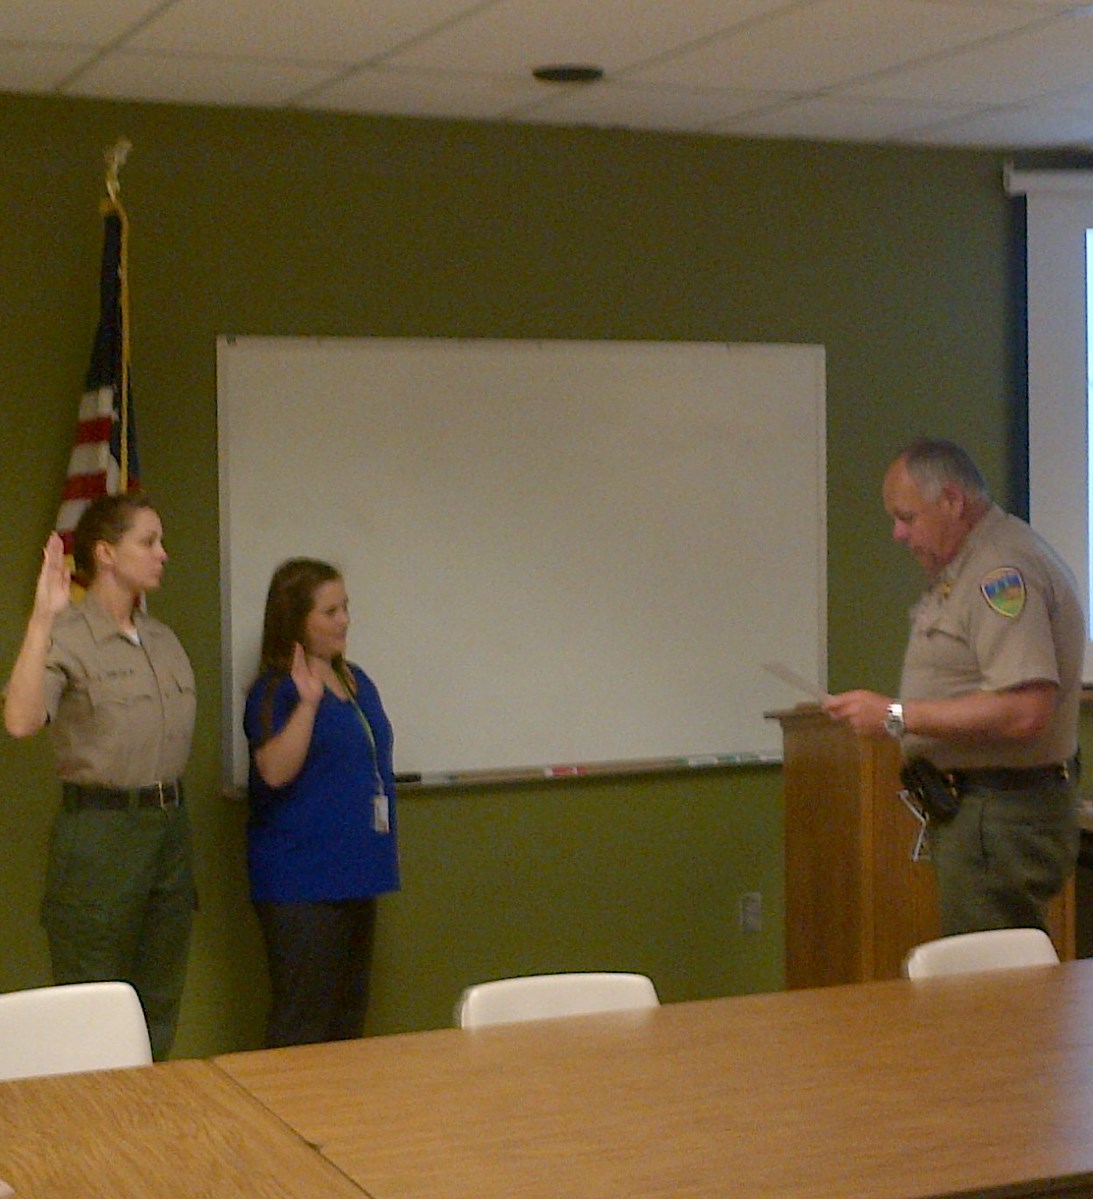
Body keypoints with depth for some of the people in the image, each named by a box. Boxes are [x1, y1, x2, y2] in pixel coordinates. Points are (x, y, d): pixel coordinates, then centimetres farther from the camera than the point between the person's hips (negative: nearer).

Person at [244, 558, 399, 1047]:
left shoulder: (356, 683, 13)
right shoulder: (275, 690, -11)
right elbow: (275, 771, -25)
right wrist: (307, 703, -34)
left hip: (357, 874, 8)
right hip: (302, 882, -8)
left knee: (350, 1014, 14)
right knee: (303, 1023, -6)